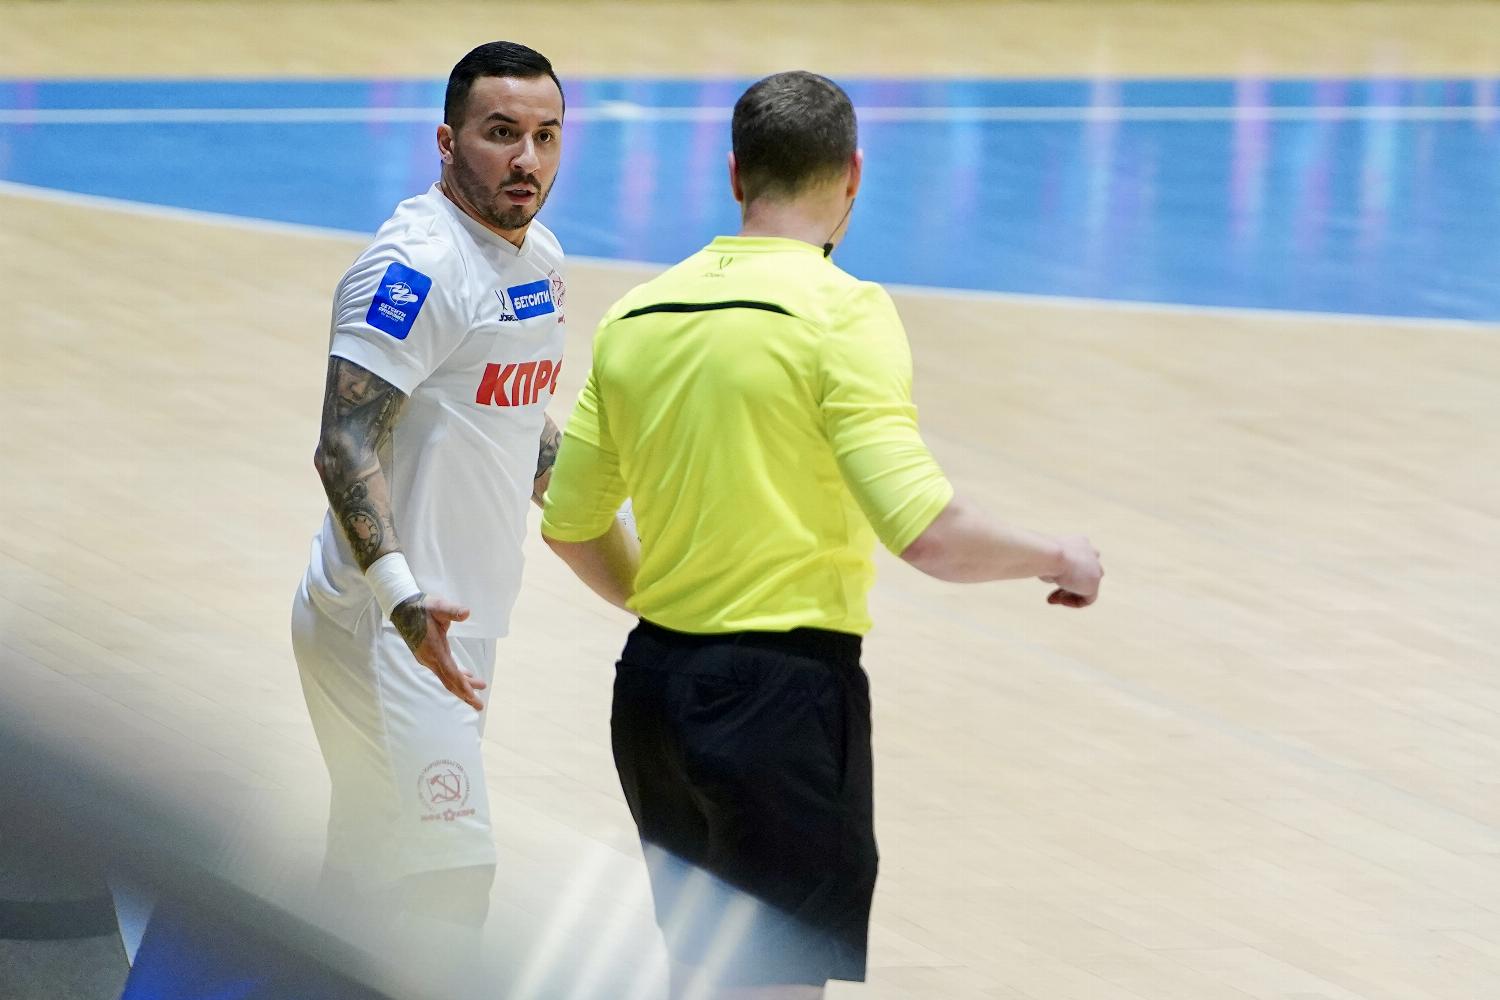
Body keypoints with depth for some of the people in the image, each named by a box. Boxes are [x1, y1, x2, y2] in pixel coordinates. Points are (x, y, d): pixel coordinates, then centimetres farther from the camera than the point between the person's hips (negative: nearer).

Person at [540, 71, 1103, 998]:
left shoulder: (636, 315, 7)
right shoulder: (842, 311, -13)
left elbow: (572, 527, 16)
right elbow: (929, 531, -20)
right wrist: (1060, 558, -3)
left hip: (654, 684, 7)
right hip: (785, 694, -7)